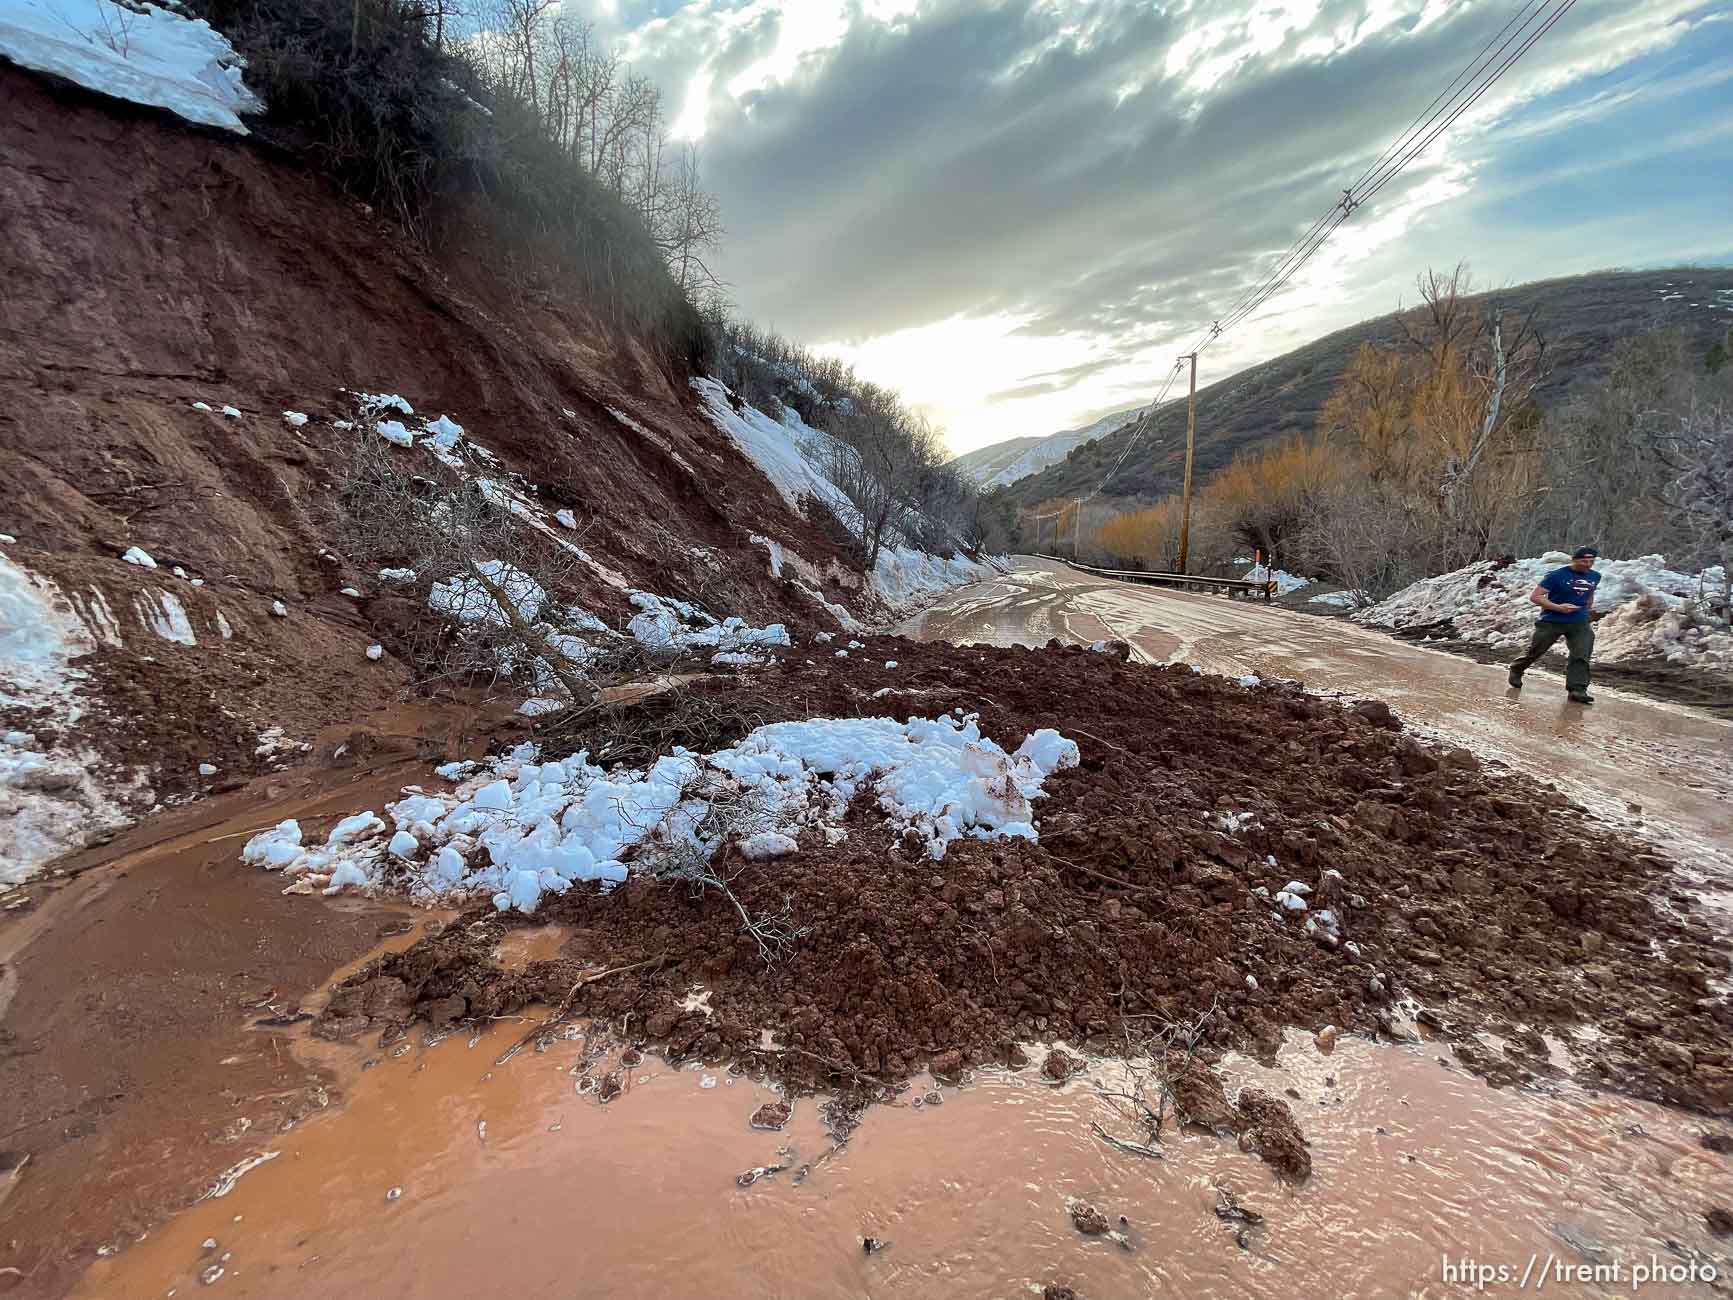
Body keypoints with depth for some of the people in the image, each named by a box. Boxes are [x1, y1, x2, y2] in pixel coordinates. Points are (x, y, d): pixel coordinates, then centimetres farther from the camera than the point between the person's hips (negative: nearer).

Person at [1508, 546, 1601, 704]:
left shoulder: (1595, 577, 7)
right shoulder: (1557, 576, -13)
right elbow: (1534, 597, -16)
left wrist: (1588, 610, 19)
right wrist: (1558, 607, -22)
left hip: (1579, 623, 4)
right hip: (1551, 621, -4)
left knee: (1582, 655, -11)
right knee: (1534, 651, 8)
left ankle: (1577, 689, -12)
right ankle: (1516, 670, 33)